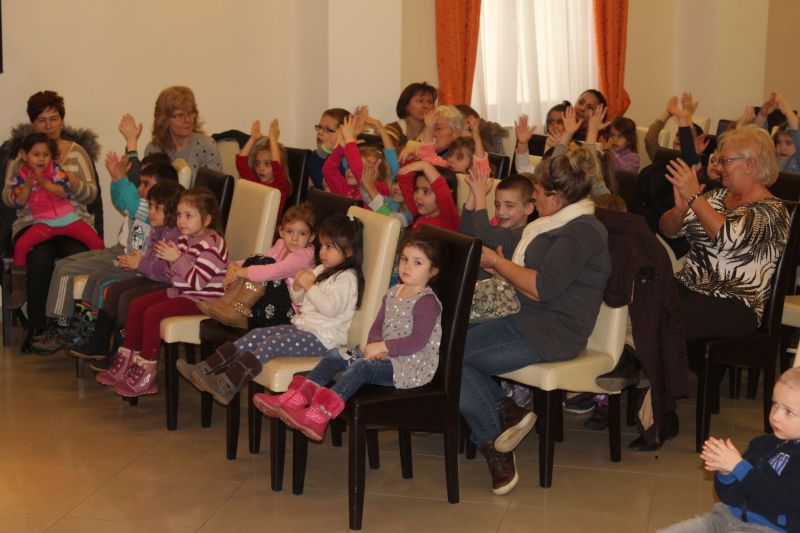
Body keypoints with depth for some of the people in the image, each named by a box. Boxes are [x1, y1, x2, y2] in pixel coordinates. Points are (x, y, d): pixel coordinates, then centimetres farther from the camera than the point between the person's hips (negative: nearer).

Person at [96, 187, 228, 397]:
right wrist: (171, 260, -8)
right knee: (137, 305, 6)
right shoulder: (184, 240, 10)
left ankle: (146, 374, -15)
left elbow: (197, 281, -24)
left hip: (202, 299, -10)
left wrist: (176, 259, -24)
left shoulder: (212, 245, -19)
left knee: (153, 313, -22)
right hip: (181, 292, 10)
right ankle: (127, 361, 13)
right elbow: (175, 276, 12)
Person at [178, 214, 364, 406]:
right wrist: (297, 287, 3)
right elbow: (299, 301, 25)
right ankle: (206, 368, -15)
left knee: (272, 343, -26)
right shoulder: (320, 270, 19)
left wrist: (309, 286, -18)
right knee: (257, 334, -7)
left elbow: (330, 308, -24)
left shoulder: (346, 278, -10)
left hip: (322, 337, -9)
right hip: (302, 325, 9)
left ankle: (227, 385, -38)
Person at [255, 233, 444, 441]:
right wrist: (374, 346, -7)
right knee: (335, 356, -5)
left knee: (361, 367, -31)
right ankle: (294, 400, -18)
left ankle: (318, 416, -44)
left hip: (413, 364, -9)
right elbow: (377, 327, 15)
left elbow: (418, 341, -20)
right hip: (384, 354, 9)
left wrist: (381, 347, -18)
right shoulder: (393, 292, 16)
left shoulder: (427, 302, -11)